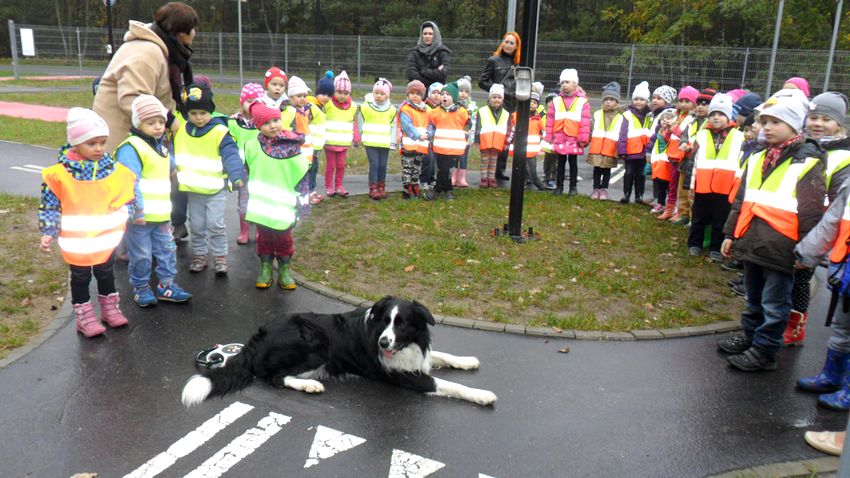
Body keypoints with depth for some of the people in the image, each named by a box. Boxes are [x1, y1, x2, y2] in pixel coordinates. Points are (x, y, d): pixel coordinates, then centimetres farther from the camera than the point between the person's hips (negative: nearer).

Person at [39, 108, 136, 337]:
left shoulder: (114, 170, -5)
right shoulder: (60, 173, -15)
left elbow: (125, 198, 6)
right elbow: (49, 204, -7)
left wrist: (124, 220, 0)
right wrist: (48, 232, -10)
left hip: (106, 239, 3)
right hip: (76, 242, -3)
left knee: (106, 273, 19)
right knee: (80, 278, 12)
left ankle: (110, 309, 36)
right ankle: (84, 317, 24)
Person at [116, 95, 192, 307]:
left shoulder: (161, 147, 13)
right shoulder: (131, 148, -16)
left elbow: (171, 166, 35)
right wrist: (137, 210, -26)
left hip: (161, 215, 8)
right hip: (139, 216, -8)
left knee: (167, 250, 13)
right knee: (141, 255, 4)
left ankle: (166, 284, 25)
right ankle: (141, 288, 20)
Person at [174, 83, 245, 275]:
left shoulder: (220, 133, -13)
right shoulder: (181, 131, 3)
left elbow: (231, 156, -20)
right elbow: (173, 155, 14)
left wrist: (236, 176, -32)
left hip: (216, 189, -5)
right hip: (193, 189, 5)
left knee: (215, 224, -3)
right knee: (197, 225, 13)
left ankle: (220, 256, 12)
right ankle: (200, 254, 27)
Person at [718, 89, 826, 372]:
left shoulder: (808, 164, -9)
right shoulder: (758, 159, 11)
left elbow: (811, 214, -10)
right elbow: (740, 200, 17)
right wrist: (730, 234, 16)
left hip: (780, 251, -7)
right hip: (752, 243, 7)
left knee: (774, 304, 5)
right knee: (753, 298, 21)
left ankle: (764, 351, 15)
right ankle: (750, 336, 36)